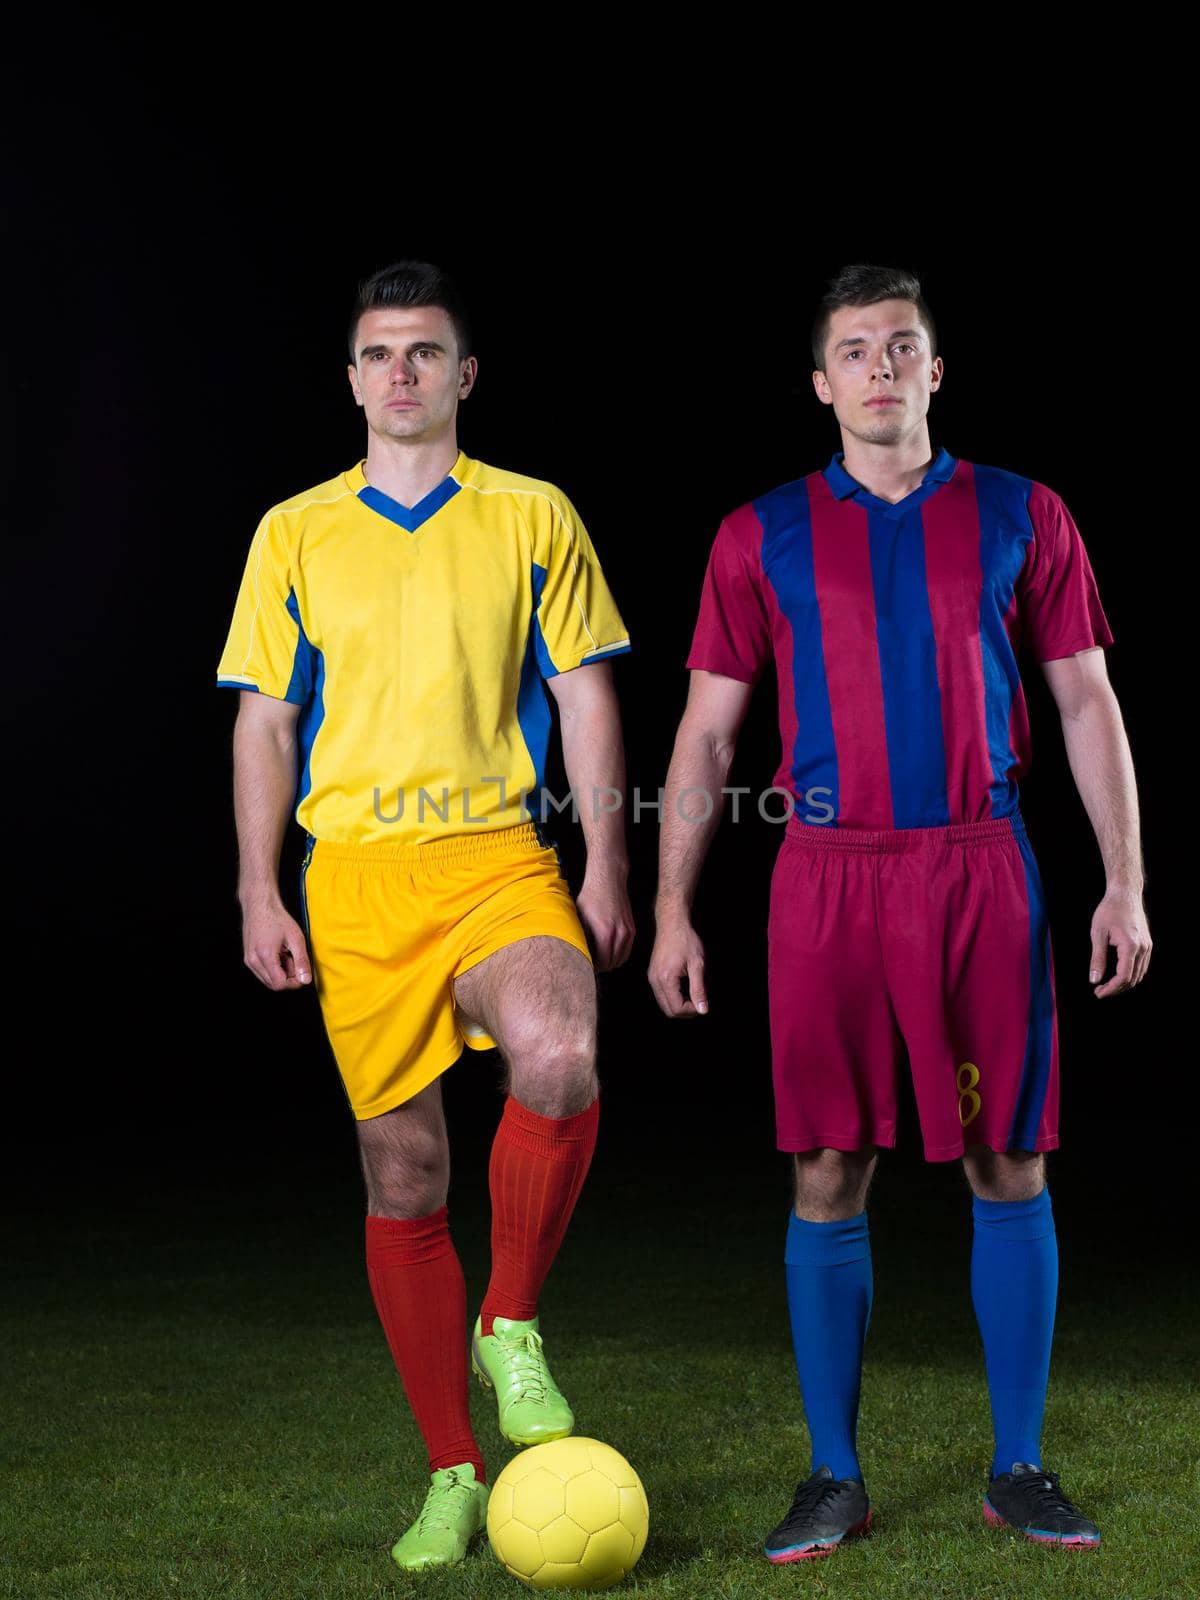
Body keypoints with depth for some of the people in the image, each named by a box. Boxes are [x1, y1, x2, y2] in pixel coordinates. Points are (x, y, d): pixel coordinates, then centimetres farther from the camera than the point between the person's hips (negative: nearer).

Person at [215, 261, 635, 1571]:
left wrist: (606, 866, -1)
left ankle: (512, 1327, -7)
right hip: (358, 874, 2)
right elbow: (263, 722, 11)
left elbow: (586, 697, 8)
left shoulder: (532, 517, 8)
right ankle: (452, 1473, 15)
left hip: (499, 859, -1)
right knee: (403, 1177, 3)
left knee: (559, 1061, -31)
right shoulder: (294, 533, 10)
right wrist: (258, 895, 2)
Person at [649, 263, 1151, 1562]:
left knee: (1008, 1171, 4)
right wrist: (672, 909, 3)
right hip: (826, 878, 0)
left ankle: (1017, 1467, 18)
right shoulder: (761, 538, 7)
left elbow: (1087, 703, 8)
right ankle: (834, 1477, 14)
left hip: (981, 872, 0)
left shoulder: (1021, 518, 7)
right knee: (830, 1178, 2)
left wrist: (1125, 882, 1)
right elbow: (707, 732, 8)